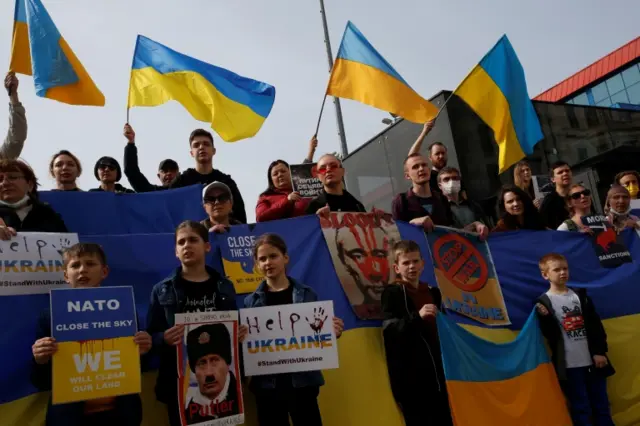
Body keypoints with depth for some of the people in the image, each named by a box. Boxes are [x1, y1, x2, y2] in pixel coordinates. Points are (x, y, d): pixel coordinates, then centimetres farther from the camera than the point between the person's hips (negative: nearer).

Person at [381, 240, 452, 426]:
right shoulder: (392, 293, -7)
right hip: (408, 370, -6)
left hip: (432, 367, 6)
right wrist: (416, 316, -30)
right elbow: (389, 329, -19)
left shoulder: (432, 292, 12)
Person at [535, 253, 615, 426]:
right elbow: (551, 335, -6)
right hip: (569, 365, -4)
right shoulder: (544, 302, -3)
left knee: (602, 406, 11)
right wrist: (545, 318, -23)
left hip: (592, 360, 4)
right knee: (581, 409, 2)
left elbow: (596, 325, 8)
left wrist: (600, 351, -1)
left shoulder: (580, 295, 11)